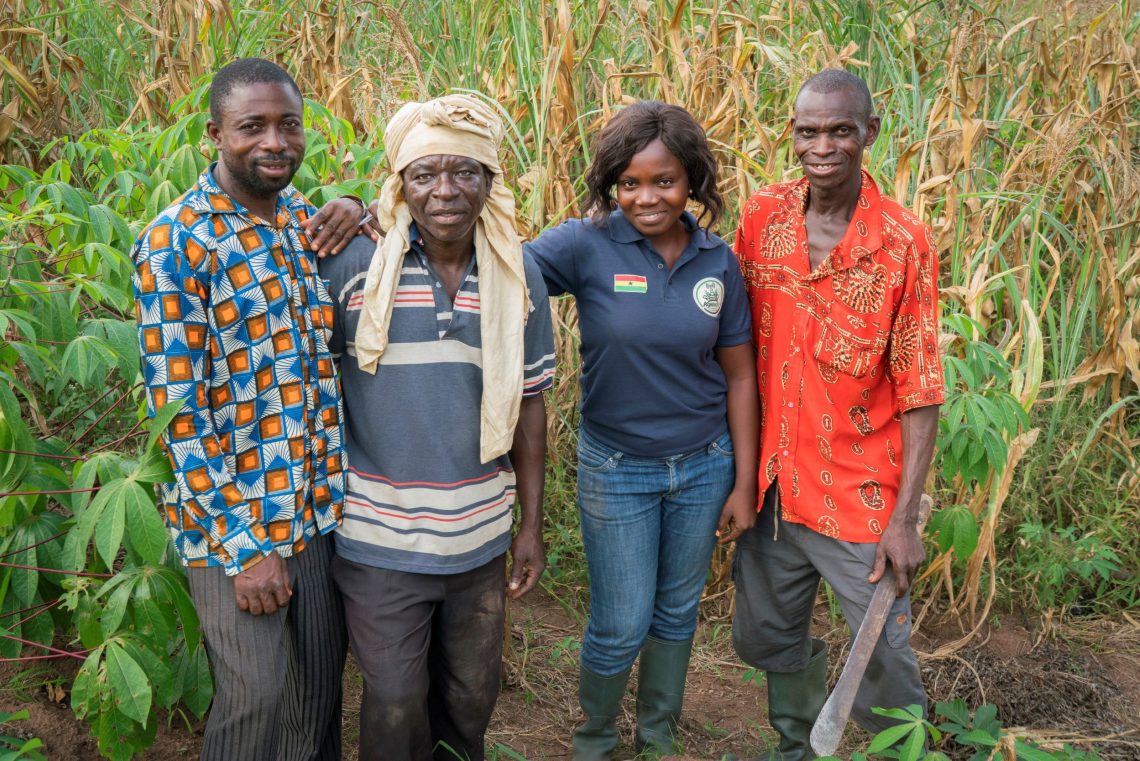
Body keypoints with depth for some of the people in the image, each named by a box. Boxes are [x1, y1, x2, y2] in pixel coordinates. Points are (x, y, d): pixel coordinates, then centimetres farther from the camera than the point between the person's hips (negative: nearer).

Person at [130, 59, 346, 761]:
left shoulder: (306, 218, 5)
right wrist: (242, 544, -16)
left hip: (323, 504, 6)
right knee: (257, 699, 8)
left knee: (322, 683, 18)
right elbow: (180, 411, -16)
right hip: (233, 518, -5)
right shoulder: (175, 243, -14)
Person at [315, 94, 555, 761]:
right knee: (395, 706, 10)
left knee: (471, 696, 20)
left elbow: (527, 403, 5)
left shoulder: (519, 275, -1)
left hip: (480, 536, 3)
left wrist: (533, 524, 6)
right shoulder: (352, 263, -11)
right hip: (380, 537, -3)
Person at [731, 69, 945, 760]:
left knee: (884, 659, 7)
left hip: (860, 495, -4)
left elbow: (920, 392, -11)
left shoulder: (905, 244, -13)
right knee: (767, 641, 19)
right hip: (771, 484, 4)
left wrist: (905, 518, -14)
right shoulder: (760, 217, -2)